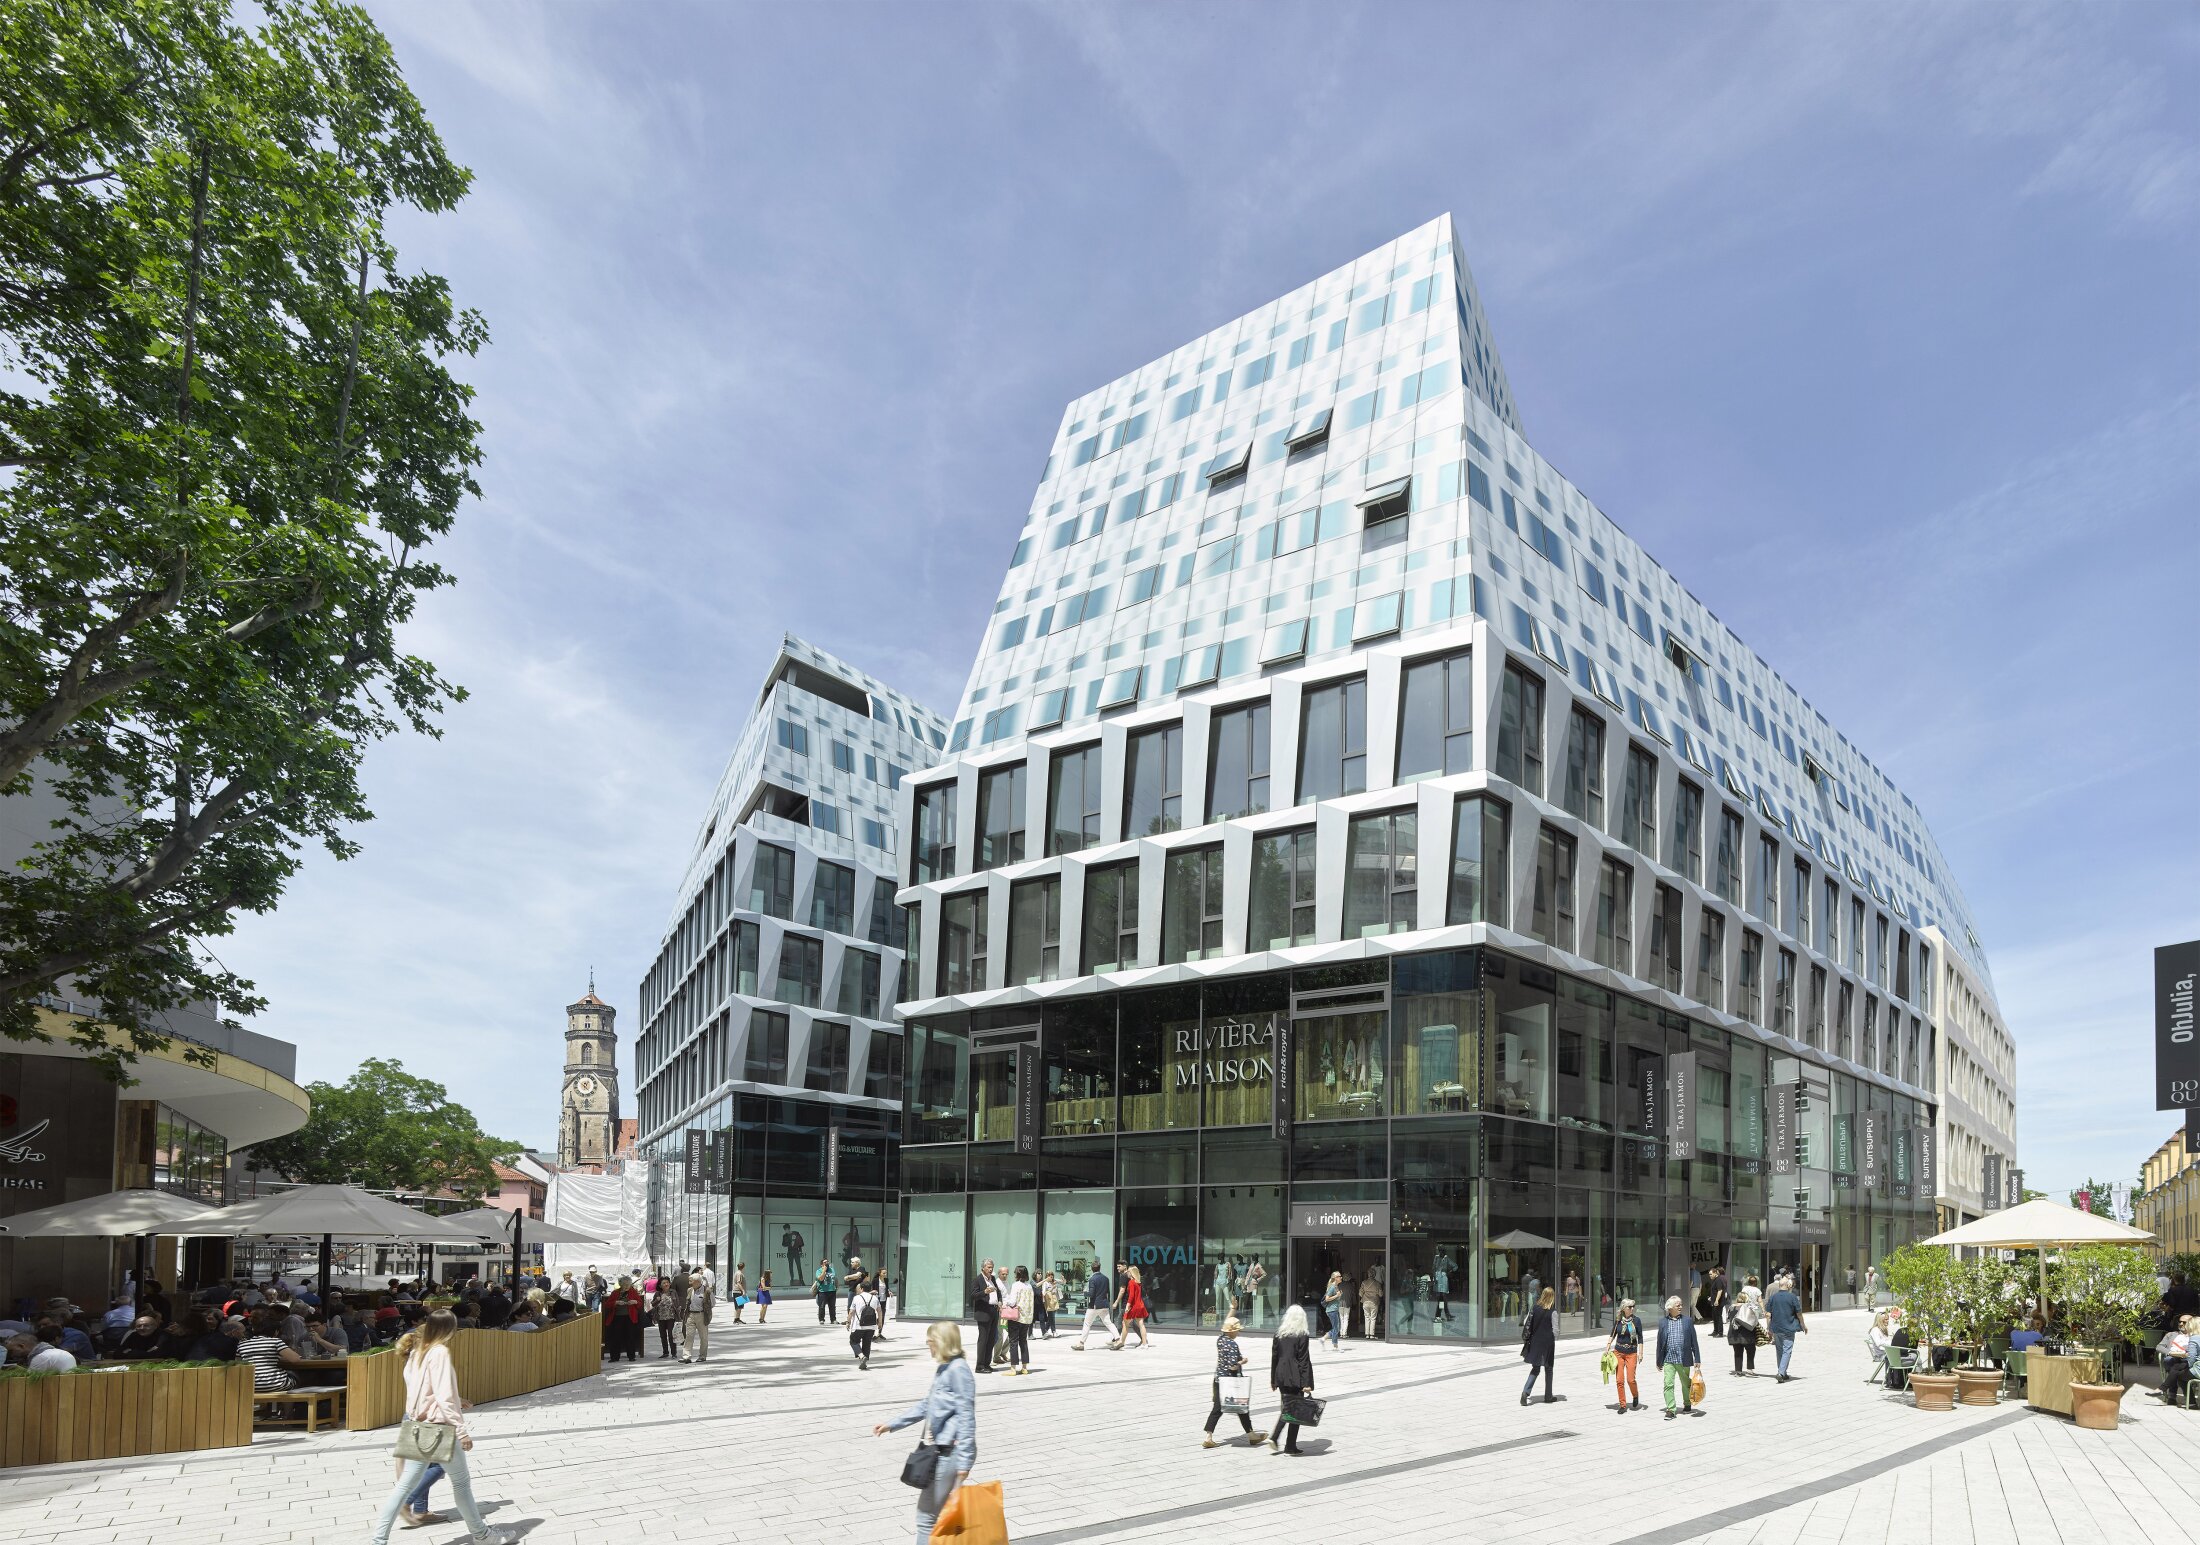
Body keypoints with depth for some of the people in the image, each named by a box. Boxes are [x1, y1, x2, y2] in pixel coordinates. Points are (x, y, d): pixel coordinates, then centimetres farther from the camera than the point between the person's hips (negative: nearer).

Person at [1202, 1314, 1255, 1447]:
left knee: (1217, 1409, 6)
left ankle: (1208, 1437, -1)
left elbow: (1226, 1324, 22)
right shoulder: (1232, 1345, -21)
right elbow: (1233, 1366, -26)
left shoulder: (1220, 1340, 3)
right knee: (1242, 1408, 10)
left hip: (1219, 1380, 7)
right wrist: (1243, 1361, -7)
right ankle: (1250, 1436, 24)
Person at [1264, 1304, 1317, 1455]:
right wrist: (1306, 1383, -10)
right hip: (1295, 1377, -5)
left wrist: (1273, 1380, 15)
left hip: (1281, 1376, 5)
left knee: (1286, 1407, 17)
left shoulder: (1278, 1333, 5)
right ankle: (1290, 1446, 7)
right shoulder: (1302, 1336, -9)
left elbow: (1274, 1357, 9)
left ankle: (1273, 1437, 3)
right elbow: (1304, 1360, -11)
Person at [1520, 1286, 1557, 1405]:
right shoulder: (1552, 1313, -12)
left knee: (1535, 1368, 12)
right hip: (1547, 1344, -3)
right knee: (1548, 1369, 13)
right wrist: (1554, 1340, 9)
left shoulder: (1534, 1309, -1)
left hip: (1535, 1343, 3)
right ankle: (1548, 1396, 21)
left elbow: (1527, 1325, 2)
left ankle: (1526, 1391, -7)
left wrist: (1525, 1339, 12)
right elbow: (1555, 1331, -10)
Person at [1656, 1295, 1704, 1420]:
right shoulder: (1663, 1322, 3)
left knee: (1686, 1384, 15)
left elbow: (1694, 1342, 3)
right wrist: (1659, 1362, 8)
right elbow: (1660, 1343, 7)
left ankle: (1687, 1404, 37)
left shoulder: (1688, 1321, 2)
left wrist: (1697, 1359, -1)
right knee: (1668, 1385, -9)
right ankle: (1670, 1410, -6)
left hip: (1683, 1359, 0)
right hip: (1668, 1360, 0)